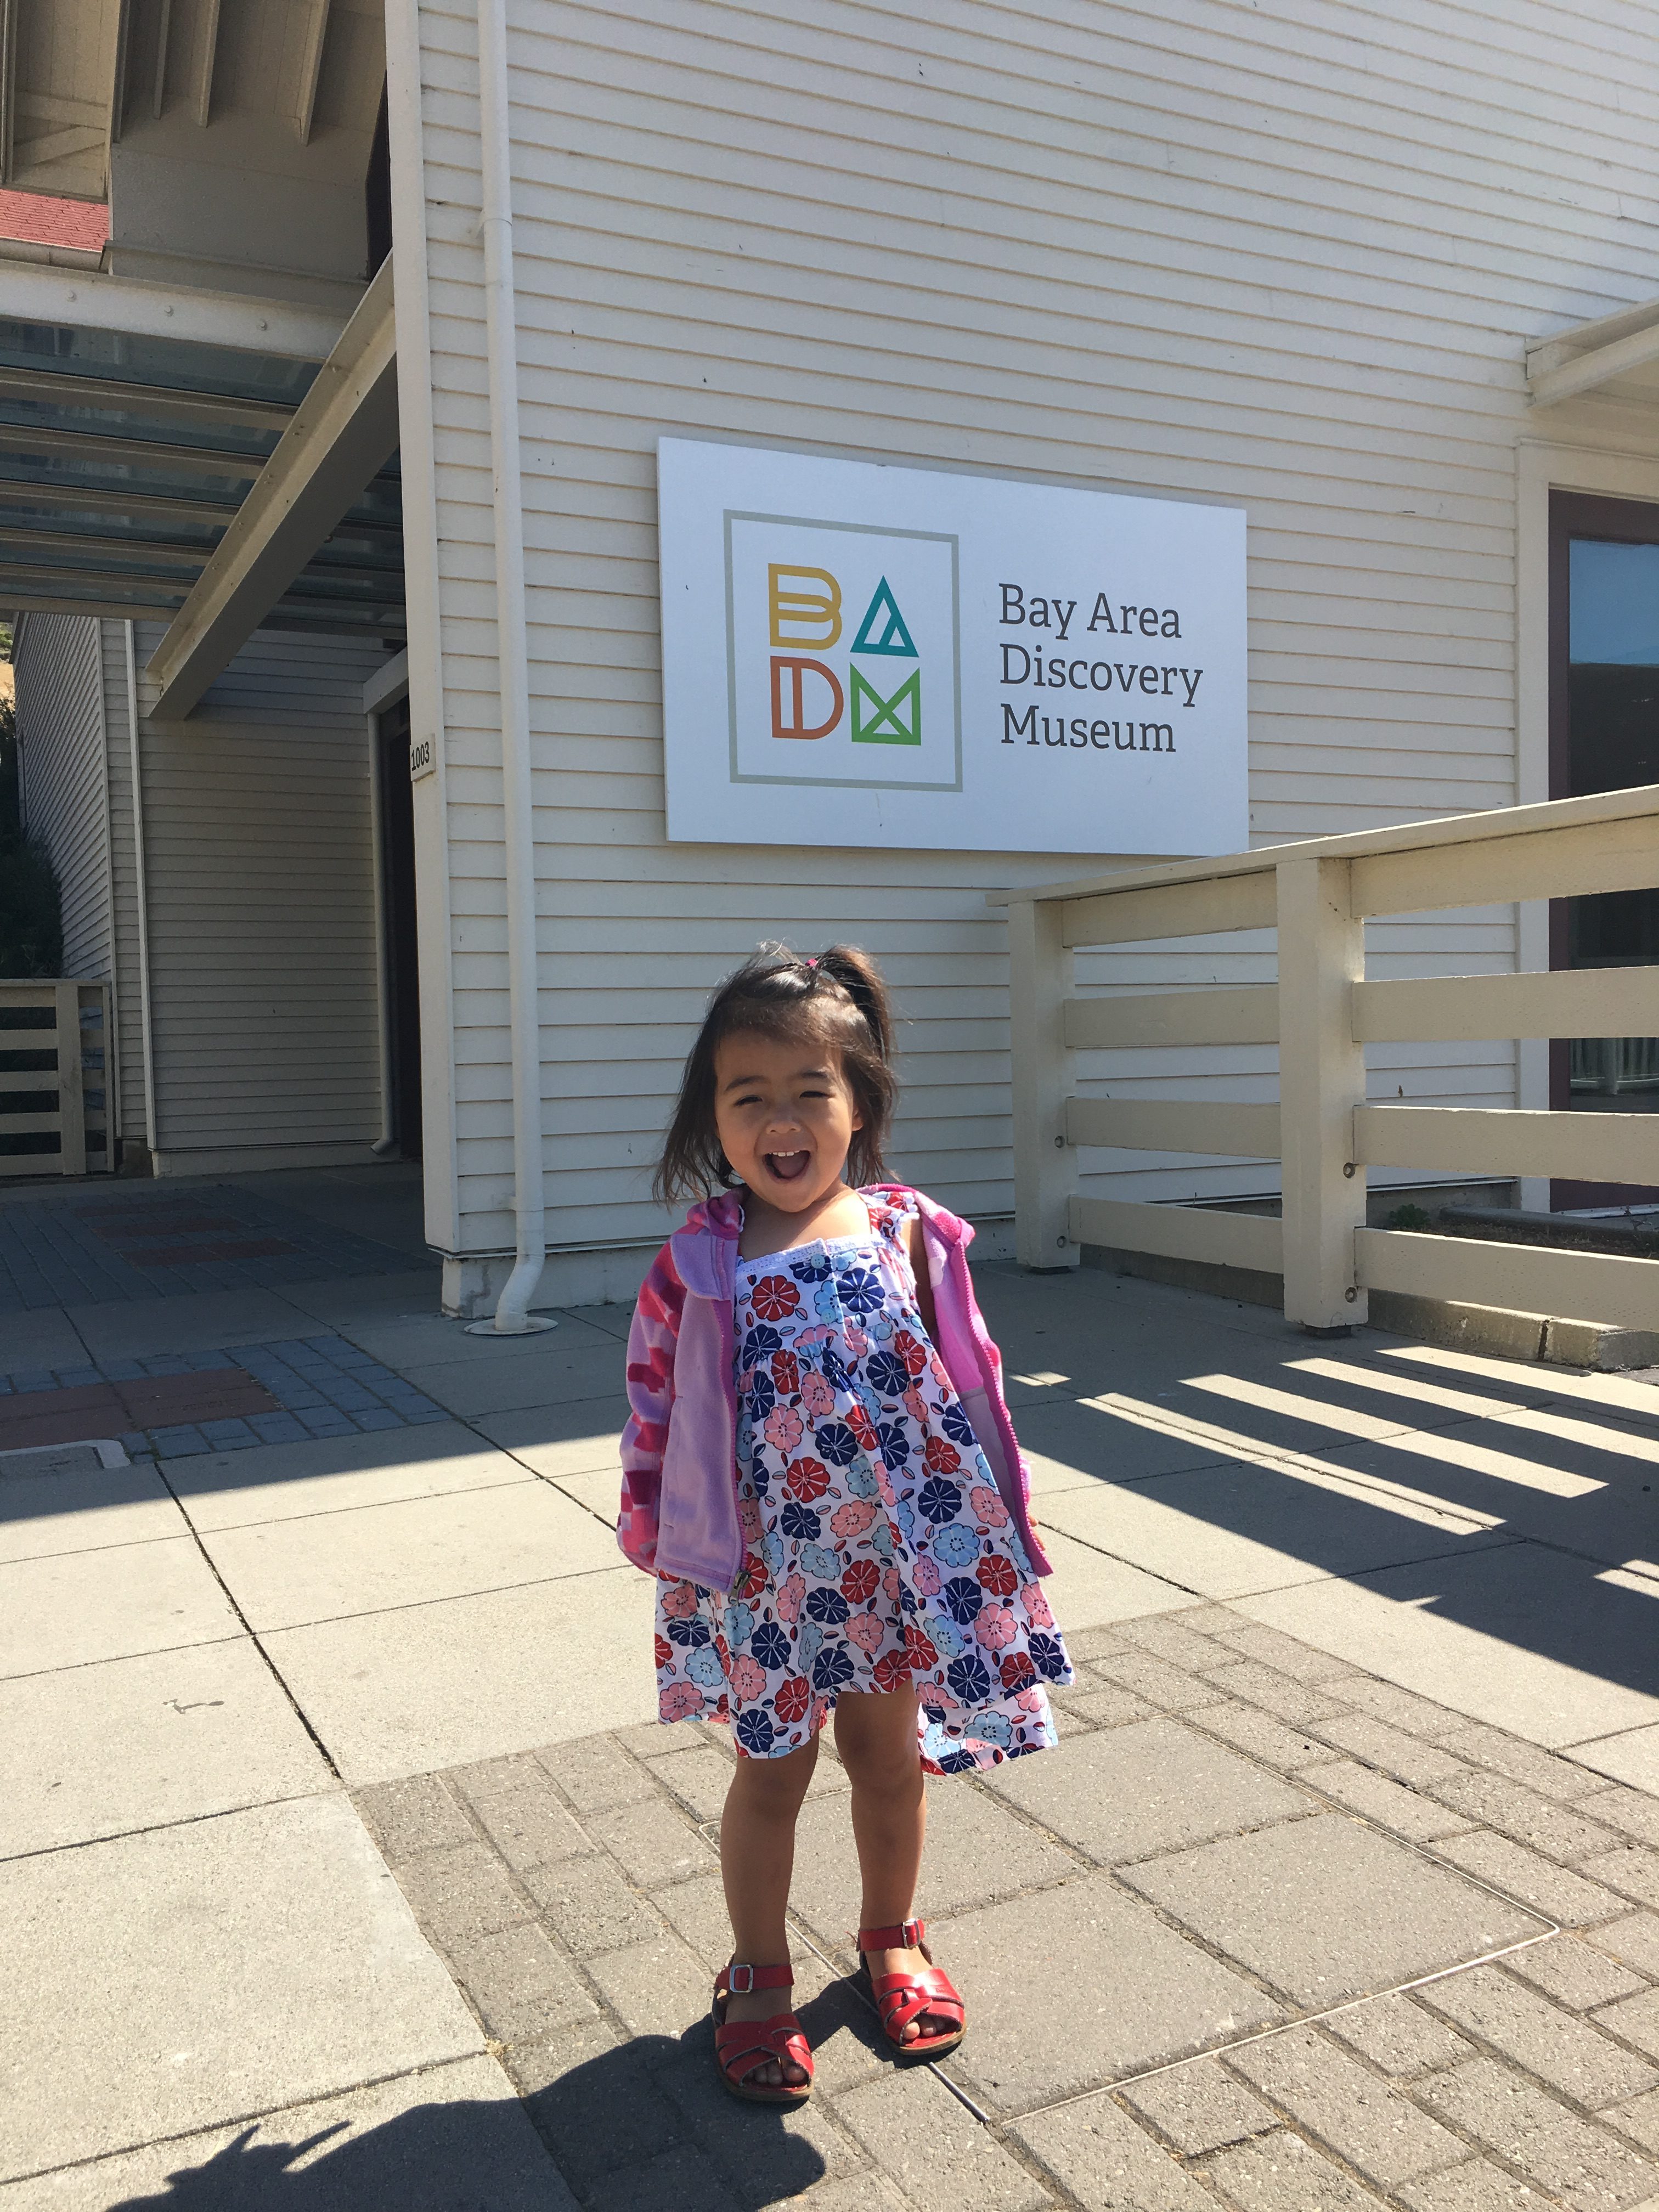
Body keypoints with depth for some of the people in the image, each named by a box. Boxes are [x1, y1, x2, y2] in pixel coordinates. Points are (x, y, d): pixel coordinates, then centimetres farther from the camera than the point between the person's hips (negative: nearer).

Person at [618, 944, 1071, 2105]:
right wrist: (665, 1538, 0)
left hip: (894, 1559, 2)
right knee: (771, 1775, 14)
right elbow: (658, 1406, -2)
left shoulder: (904, 1233, -7)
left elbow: (963, 1378, 1)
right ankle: (759, 1976, 36)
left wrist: (985, 1522, 2)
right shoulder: (700, 1263, -10)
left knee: (891, 1758, 20)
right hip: (761, 1571, -1)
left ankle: (893, 1940, 45)